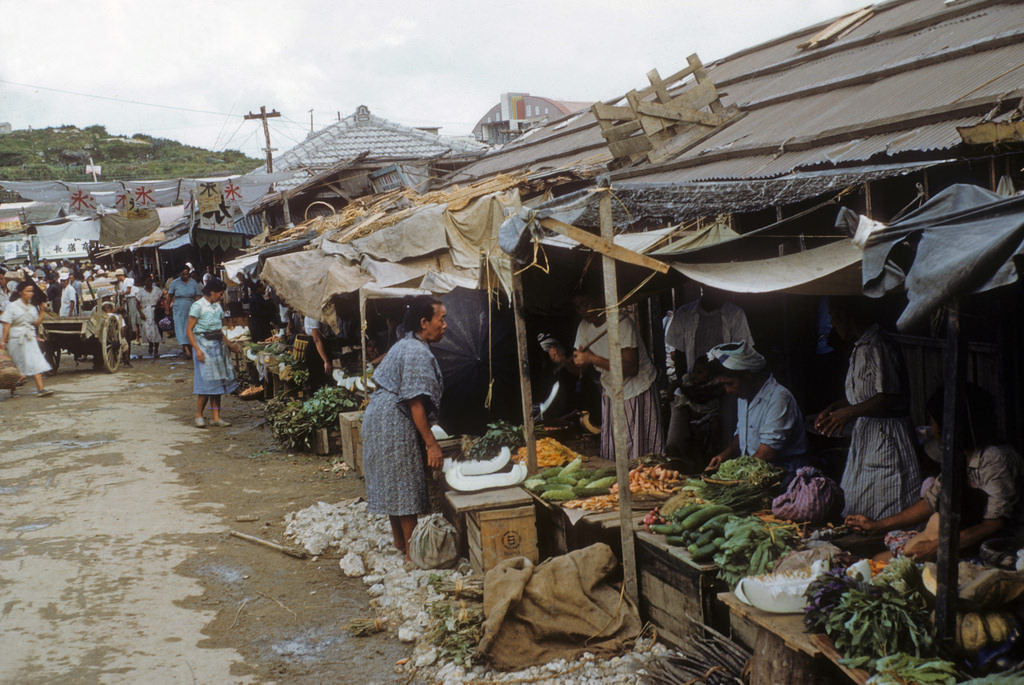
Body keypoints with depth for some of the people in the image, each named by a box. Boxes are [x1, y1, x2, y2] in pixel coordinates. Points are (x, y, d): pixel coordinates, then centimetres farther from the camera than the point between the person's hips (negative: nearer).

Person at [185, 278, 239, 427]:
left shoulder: (217, 306, 12)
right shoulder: (198, 306, -8)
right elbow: (189, 330, -11)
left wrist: (229, 344, 17)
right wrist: (197, 349, -19)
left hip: (218, 345, 7)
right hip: (204, 344, -7)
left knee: (217, 380, 5)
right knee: (206, 381, -8)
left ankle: (215, 417, 9)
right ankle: (198, 415, 6)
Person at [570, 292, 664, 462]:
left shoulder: (621, 323, -21)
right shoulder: (584, 327, 2)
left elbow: (631, 369, -28)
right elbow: (579, 365, 6)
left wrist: (592, 359, -31)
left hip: (638, 392, -6)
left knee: (642, 452, -5)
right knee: (611, 454, 6)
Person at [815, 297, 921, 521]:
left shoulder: (877, 347, -18)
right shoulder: (861, 347, 13)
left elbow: (889, 398, -23)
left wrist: (848, 413, -18)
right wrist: (833, 408, 12)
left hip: (885, 435, -10)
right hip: (865, 435, 10)